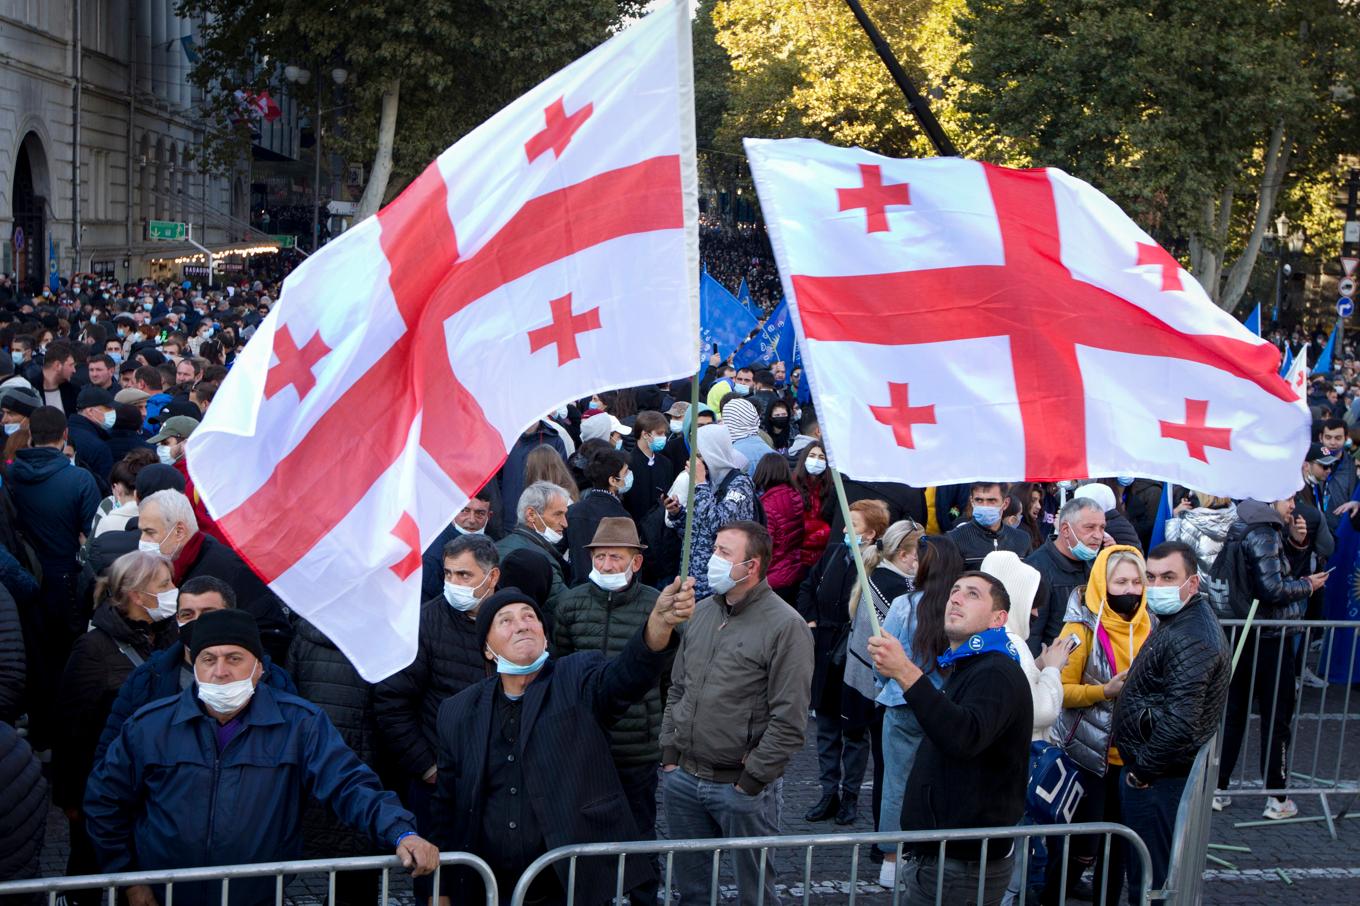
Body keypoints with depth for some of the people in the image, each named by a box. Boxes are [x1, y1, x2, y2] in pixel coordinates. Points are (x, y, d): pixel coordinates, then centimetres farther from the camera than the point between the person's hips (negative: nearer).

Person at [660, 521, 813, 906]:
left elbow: (789, 721, -16)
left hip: (743, 787, -6)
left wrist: (752, 780, -14)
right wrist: (670, 753, 10)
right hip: (683, 777, 6)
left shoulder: (785, 626, -14)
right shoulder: (700, 612, 8)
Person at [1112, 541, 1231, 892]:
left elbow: (1179, 723, -31)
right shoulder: (1180, 621, 10)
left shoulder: (1192, 639, -24)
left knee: (1150, 881, 0)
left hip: (1158, 781, -10)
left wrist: (1143, 771, -20)